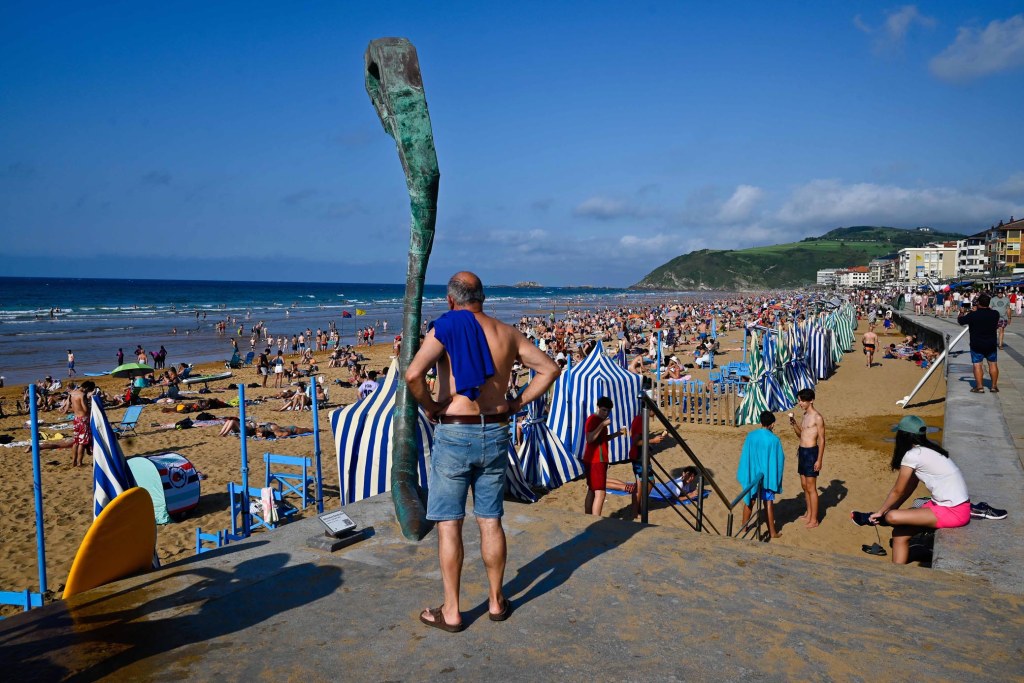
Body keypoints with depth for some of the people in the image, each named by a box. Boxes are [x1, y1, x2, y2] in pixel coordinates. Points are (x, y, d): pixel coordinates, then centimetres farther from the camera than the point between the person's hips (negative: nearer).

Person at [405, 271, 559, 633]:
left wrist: (429, 405, -7)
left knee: (449, 524, 6)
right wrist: (518, 403, 8)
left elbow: (413, 374, -24)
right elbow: (549, 368, 9)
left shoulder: (446, 328, -9)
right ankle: (496, 601, 27)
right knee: (490, 521, 15)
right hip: (496, 433, 5)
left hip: (454, 433, -4)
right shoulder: (507, 333, 6)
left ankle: (451, 612, 15)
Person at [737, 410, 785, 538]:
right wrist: (776, 478, 8)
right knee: (769, 502, 6)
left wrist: (745, 475, 8)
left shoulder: (750, 436, -7)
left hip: (752, 475, 3)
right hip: (768, 476, -2)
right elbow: (780, 459, -6)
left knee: (749, 501, 15)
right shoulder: (774, 440, -13)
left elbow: (744, 456, -2)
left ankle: (743, 527, 25)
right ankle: (772, 531, 11)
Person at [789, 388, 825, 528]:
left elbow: (822, 440, -14)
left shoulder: (817, 417, -14)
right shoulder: (805, 415, 11)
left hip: (811, 452, -8)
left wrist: (819, 460, -16)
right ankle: (809, 514, 28)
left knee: (811, 487, -1)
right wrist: (794, 424, 1)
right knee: (804, 485, 15)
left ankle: (814, 520, 8)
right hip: (802, 451, 8)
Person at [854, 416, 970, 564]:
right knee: (901, 533, 5)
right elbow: (910, 487, 14)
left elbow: (898, 491, -9)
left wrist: (880, 512, 4)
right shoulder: (926, 451, 10)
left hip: (952, 512, -9)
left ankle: (870, 519, 12)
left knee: (892, 517, -18)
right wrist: (890, 509, 13)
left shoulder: (912, 455, -17)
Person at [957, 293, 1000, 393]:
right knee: (993, 364, 13)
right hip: (991, 344, 4)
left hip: (977, 345, -4)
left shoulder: (972, 315, -18)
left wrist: (962, 313, 19)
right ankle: (994, 386, 18)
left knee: (977, 365, 2)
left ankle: (980, 387, 0)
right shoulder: (995, 314, -6)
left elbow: (960, 320, -3)